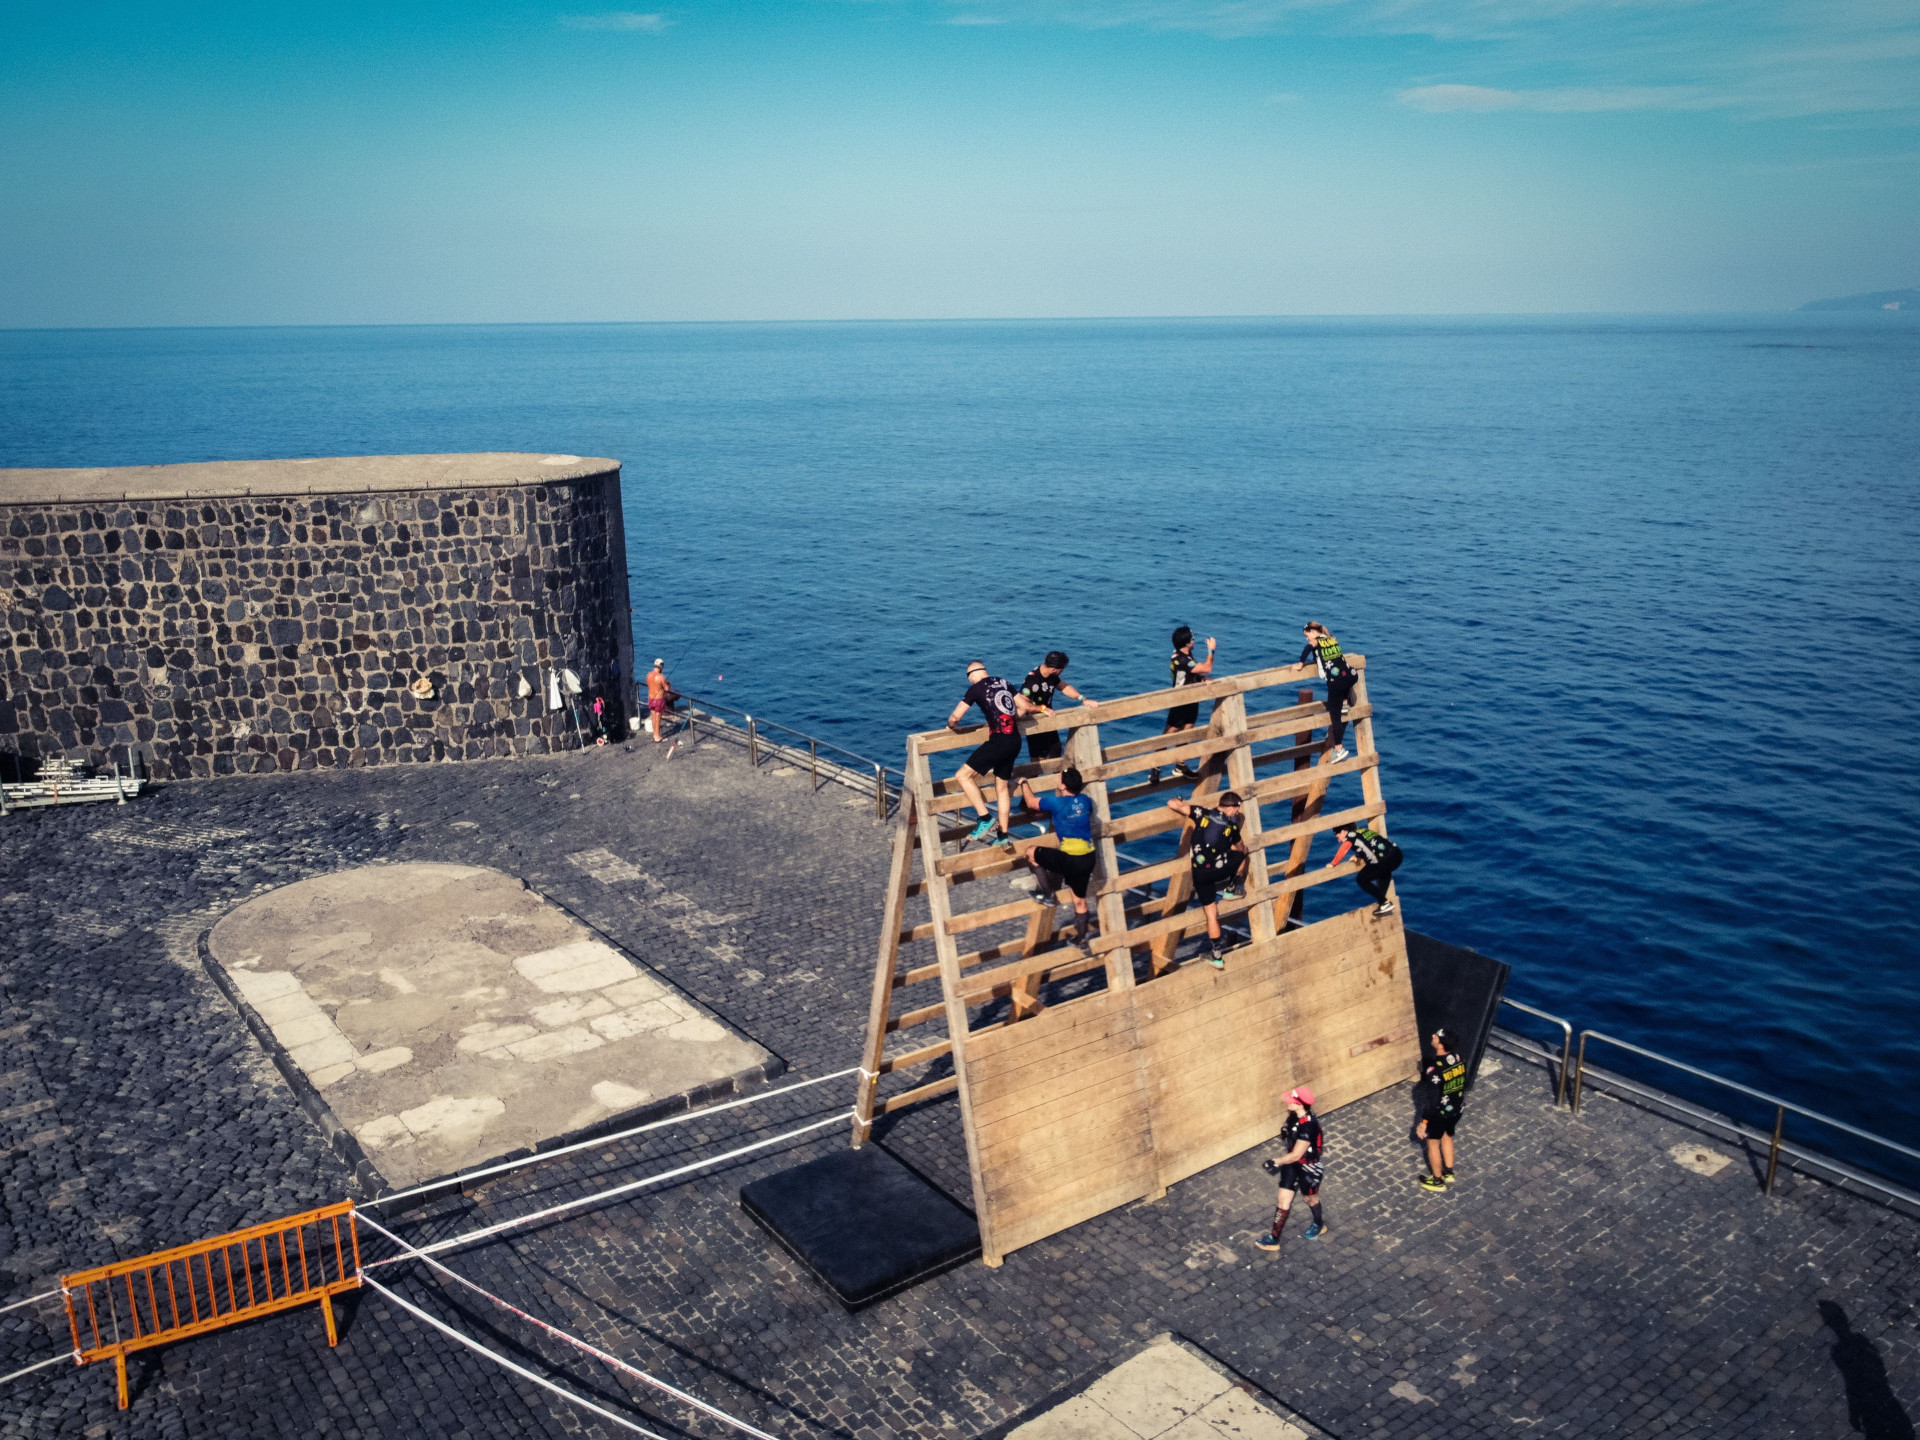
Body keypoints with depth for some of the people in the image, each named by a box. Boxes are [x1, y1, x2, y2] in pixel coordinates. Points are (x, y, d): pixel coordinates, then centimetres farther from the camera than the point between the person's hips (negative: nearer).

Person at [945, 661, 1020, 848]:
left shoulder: (976, 688, -3)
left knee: (963, 776, -2)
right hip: (1015, 741, 8)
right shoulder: (1004, 683, 15)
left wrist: (951, 725, 15)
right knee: (1001, 787, 18)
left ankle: (985, 819, -7)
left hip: (998, 741, -8)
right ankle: (1003, 835, 20)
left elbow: (955, 716, -6)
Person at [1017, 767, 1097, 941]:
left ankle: (1047, 894, 13)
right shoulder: (1085, 801, 7)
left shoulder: (1056, 803, -10)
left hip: (1070, 860, -7)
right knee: (1079, 899, 22)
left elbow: (1031, 802, 4)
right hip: (1088, 859, 7)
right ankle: (1082, 935, 33)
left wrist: (1024, 783, 21)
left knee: (1032, 853, 13)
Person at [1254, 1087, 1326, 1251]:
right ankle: (1274, 1238, 18)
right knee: (1283, 1198, 8)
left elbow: (1296, 1155, -30)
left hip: (1309, 1167, -7)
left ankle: (1319, 1225, 51)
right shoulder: (1294, 1115, -12)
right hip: (1292, 1163, 7)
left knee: (1311, 1198, 21)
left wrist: (1276, 1162, -23)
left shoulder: (1308, 1126, -37)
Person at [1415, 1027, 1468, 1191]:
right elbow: (1463, 1084, 4)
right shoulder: (1459, 1059, -12)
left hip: (1439, 1113, -6)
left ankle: (1437, 1181, 34)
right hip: (1456, 1110, 6)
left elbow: (1433, 1101, -28)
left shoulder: (1434, 1069, -34)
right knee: (1447, 1137, 30)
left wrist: (1423, 1122, -17)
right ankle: (1448, 1173, 45)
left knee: (1433, 1143, 18)